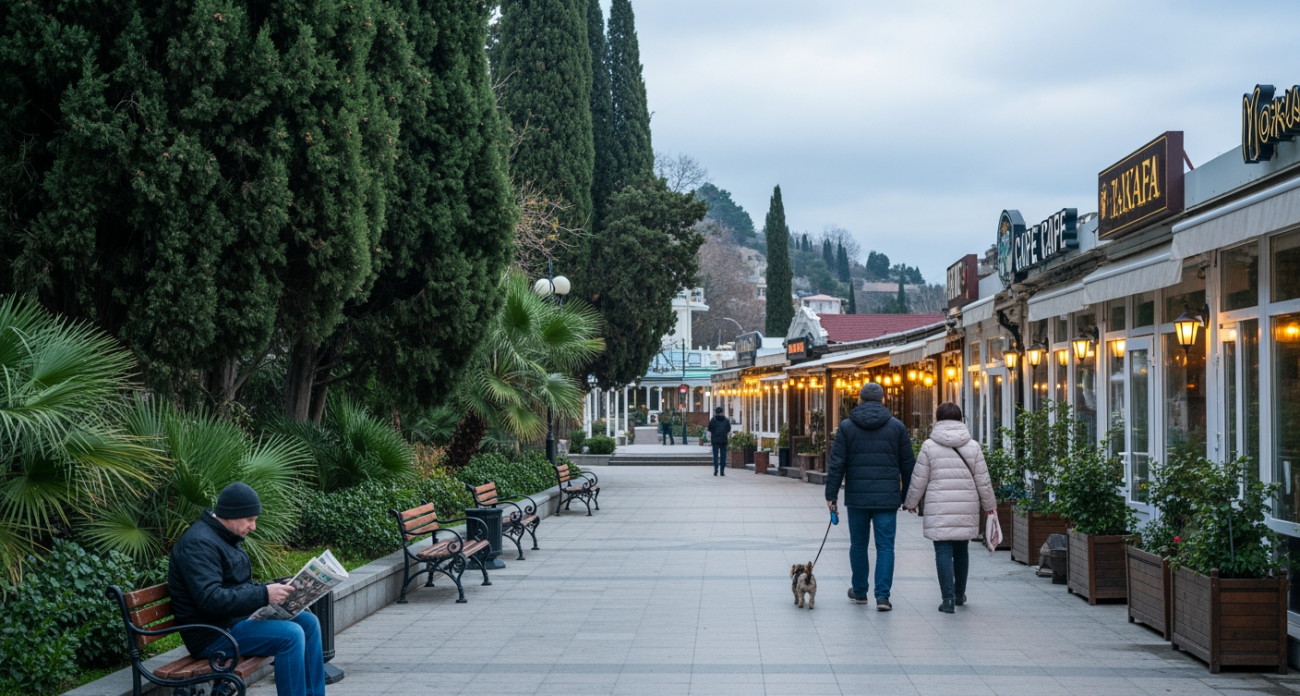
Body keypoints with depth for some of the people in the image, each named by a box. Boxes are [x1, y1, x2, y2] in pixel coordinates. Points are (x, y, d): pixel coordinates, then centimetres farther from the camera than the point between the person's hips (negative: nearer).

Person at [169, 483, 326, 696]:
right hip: (214, 636, -10)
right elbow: (210, 600, -28)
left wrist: (276, 587, 4)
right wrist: (264, 595, -30)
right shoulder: (199, 543, -18)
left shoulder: (226, 538, 15)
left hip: (238, 619, 10)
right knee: (291, 635, -22)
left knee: (308, 621, 3)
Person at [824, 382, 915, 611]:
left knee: (858, 545, 14)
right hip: (887, 497, 0)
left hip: (856, 497, 0)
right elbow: (907, 465, 5)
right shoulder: (896, 426, 2)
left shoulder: (847, 426, 0)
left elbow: (836, 464, -3)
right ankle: (882, 595, -6)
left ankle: (859, 591, 25)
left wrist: (831, 494, 1)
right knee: (885, 546, 2)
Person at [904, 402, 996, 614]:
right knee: (961, 550, 16)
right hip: (966, 508, 3)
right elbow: (983, 480, 7)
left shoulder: (929, 446, -2)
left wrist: (911, 502, 16)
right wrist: (990, 505, 19)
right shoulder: (972, 446, 4)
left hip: (939, 509, -3)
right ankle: (959, 594, 28)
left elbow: (919, 480, 1)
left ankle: (948, 598, -9)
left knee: (943, 551, -2)